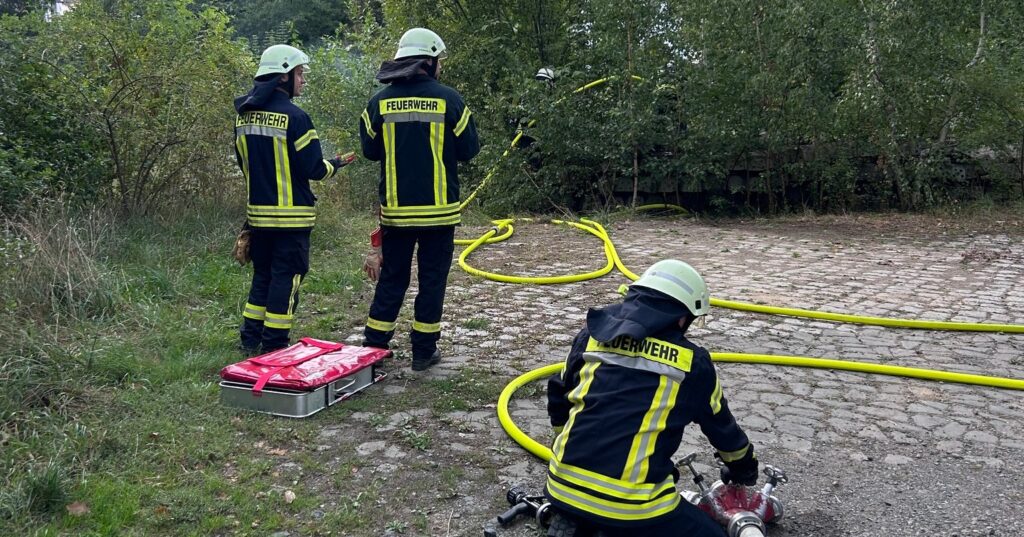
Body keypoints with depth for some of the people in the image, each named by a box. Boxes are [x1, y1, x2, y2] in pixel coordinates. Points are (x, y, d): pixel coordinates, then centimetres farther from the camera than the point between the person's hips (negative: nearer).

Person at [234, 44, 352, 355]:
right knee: (286, 279, 3)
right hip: (291, 216, -7)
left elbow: (244, 163, 15)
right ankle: (274, 346, 7)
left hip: (257, 212, 7)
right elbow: (313, 168, -16)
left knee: (262, 275, 18)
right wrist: (333, 165, 4)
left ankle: (250, 340, 22)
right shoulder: (294, 116, -16)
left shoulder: (244, 115, 7)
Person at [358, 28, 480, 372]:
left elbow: (370, 150, 7)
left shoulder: (380, 101, 0)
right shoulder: (449, 99, -7)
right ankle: (424, 351, 13)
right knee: (432, 279, 7)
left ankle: (374, 345, 17)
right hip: (439, 209, -2)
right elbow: (469, 149, -2)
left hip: (395, 209, 3)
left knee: (391, 277, 14)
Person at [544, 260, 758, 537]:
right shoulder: (692, 361, 4)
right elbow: (722, 427, 20)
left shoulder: (594, 334, 10)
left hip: (563, 486, 5)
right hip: (633, 503, -5)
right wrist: (744, 468, 41)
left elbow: (559, 398, 23)